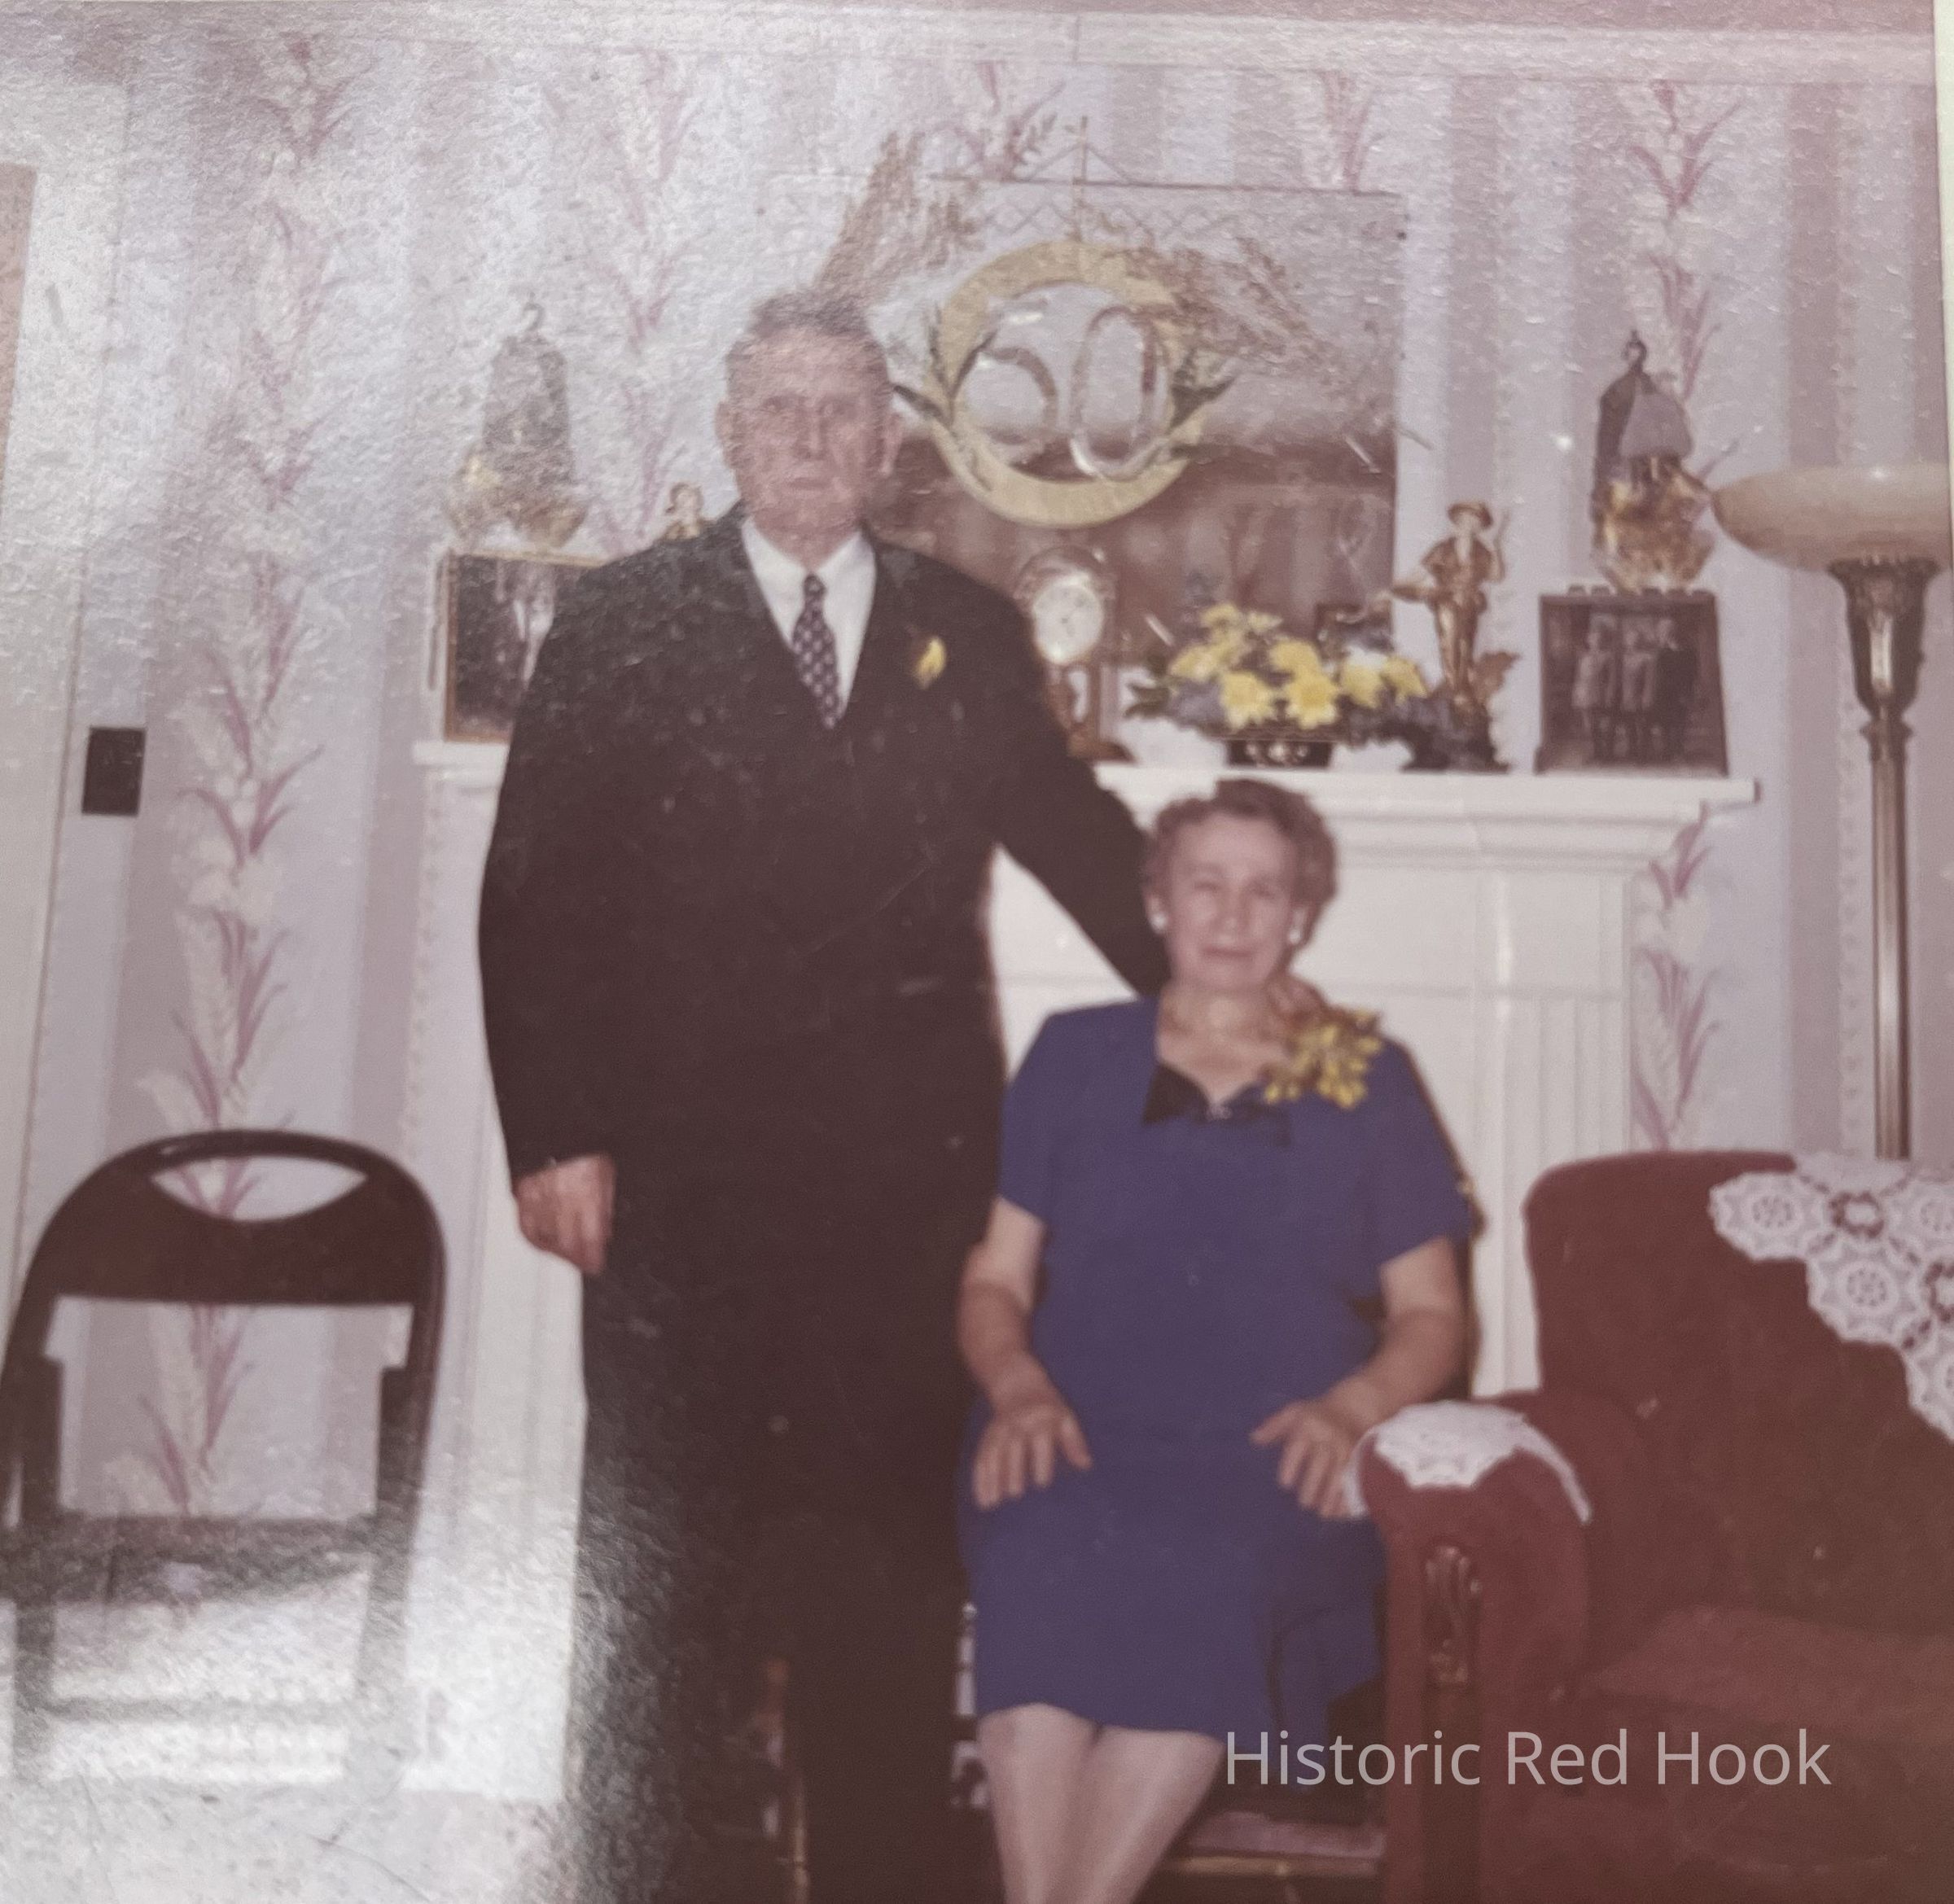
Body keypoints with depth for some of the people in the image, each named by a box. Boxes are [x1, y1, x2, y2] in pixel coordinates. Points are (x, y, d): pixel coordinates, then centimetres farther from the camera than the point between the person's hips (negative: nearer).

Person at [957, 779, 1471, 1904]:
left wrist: (1354, 1402, -6)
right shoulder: (1076, 1057, 18)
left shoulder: (1368, 1081, 17)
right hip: (1083, 1444, 1)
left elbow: (1432, 1315, 15)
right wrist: (1017, 1386, -6)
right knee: (1043, 1557, -35)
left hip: (1279, 1463, 0)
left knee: (1209, 1567, -36)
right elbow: (995, 1281, 16)